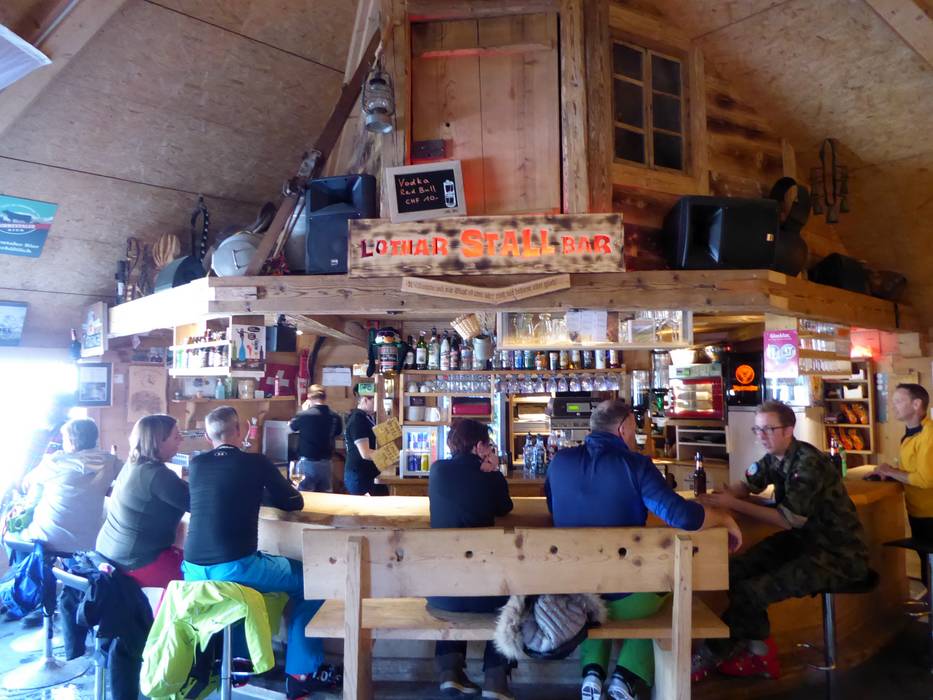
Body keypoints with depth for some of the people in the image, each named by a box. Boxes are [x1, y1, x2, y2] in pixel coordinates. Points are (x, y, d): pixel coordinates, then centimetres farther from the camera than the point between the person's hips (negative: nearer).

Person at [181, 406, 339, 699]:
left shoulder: (196, 464, 9)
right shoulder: (256, 462, -3)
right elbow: (295, 502, 7)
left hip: (193, 571, 6)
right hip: (235, 568, -6)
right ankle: (303, 673, 16)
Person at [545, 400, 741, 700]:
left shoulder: (559, 461, -4)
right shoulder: (634, 464, -16)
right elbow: (683, 516, -25)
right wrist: (726, 519, -6)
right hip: (627, 595, -2)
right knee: (657, 596, 32)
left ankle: (592, 671, 16)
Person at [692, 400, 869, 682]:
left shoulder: (808, 464, -23)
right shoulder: (773, 457, 3)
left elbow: (787, 520, -22)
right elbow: (745, 486, 7)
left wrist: (732, 504, -24)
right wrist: (721, 494, -17)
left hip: (839, 554, -9)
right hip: (802, 538, 9)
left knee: (750, 592, -19)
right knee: (735, 571, -8)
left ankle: (709, 657, 4)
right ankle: (761, 652, 9)